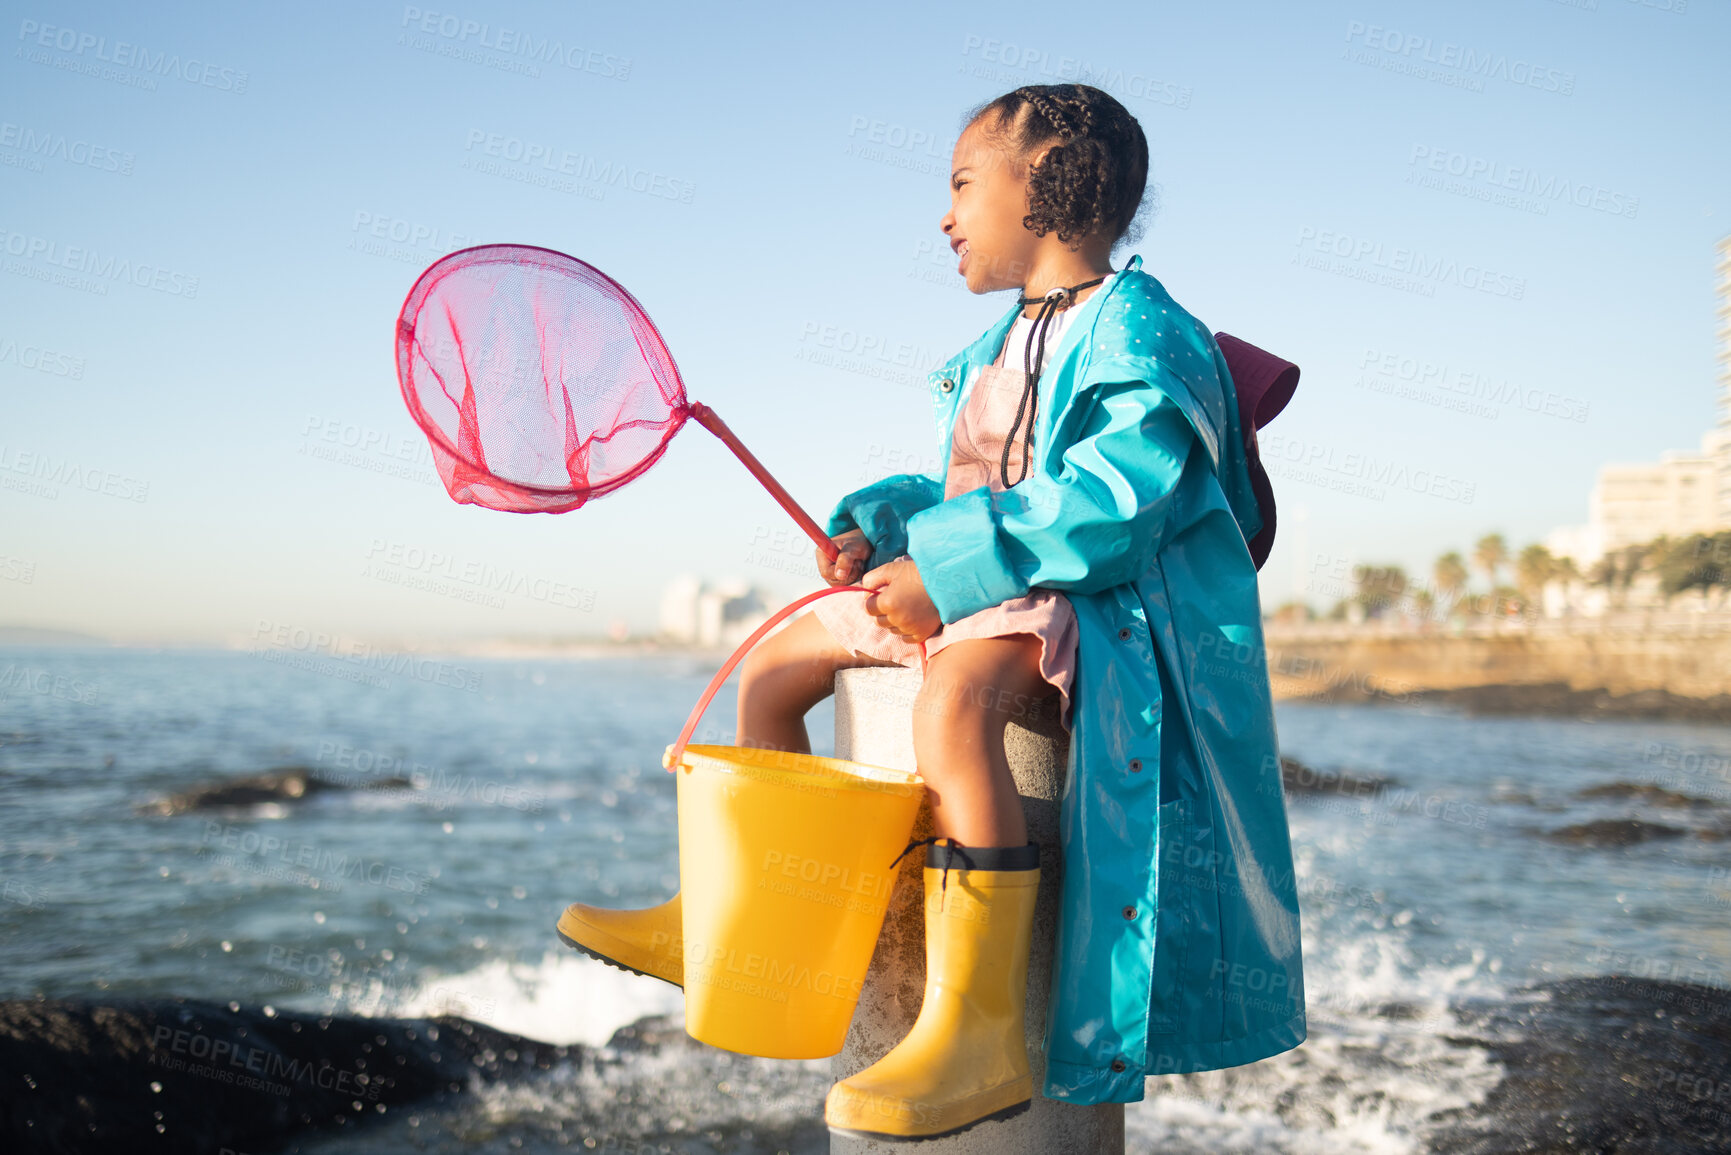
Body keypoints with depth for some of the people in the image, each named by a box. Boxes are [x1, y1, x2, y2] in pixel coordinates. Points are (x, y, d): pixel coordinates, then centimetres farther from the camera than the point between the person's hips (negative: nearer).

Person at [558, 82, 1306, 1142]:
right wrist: (877, 530, 5)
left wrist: (945, 566, -26)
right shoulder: (1002, 347, 21)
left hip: (1099, 602, -11)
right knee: (774, 666, 12)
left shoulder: (1137, 323, -12)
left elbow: (1116, 497, -25)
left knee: (954, 696, -41)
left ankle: (978, 1034, -39)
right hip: (968, 596, 11)